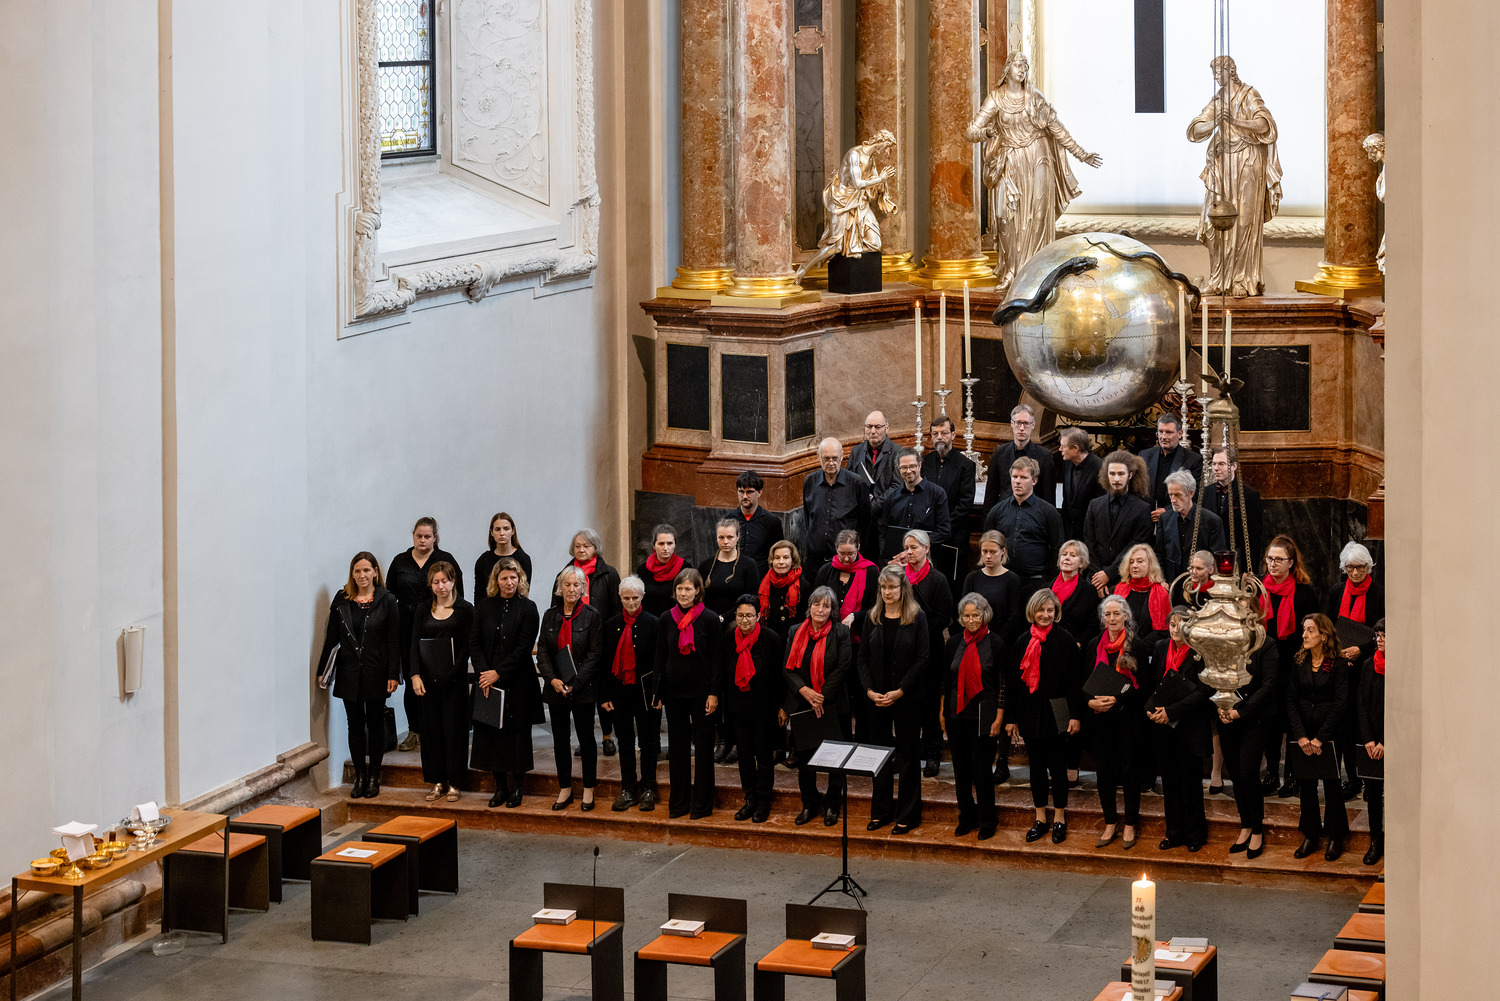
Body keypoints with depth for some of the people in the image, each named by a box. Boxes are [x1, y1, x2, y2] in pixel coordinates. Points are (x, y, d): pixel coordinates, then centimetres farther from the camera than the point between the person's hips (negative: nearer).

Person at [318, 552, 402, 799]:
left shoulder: (387, 601, -4)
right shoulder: (341, 600, 3)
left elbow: (394, 640, -5)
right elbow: (331, 637, 6)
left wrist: (393, 674, -10)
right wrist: (322, 669, 1)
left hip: (376, 672, -2)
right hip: (349, 673, 2)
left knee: (375, 723, 6)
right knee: (355, 724, 6)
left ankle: (374, 776, 15)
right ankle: (360, 776, 14)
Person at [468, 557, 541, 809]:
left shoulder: (527, 608, -4)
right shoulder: (484, 606, 7)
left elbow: (524, 648, -9)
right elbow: (474, 643, 4)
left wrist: (498, 673, -13)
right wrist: (484, 674, -10)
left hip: (517, 682, -3)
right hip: (488, 681, 3)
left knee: (515, 733, 0)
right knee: (491, 733, 4)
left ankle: (514, 788, 8)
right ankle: (500, 787, 14)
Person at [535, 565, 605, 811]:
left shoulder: (592, 616, -4)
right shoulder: (550, 616, 7)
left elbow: (595, 654, -8)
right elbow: (542, 650, 4)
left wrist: (575, 683, -15)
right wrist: (552, 679, -11)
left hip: (583, 689, -4)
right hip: (556, 688, 4)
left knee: (586, 738, 2)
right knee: (560, 739, 8)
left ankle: (588, 789, 12)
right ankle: (565, 789, 18)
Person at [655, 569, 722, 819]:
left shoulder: (710, 619, -5)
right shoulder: (667, 620, 5)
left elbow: (716, 658, -5)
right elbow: (660, 658, 10)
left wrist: (714, 693, -10)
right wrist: (658, 692, 5)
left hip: (701, 692, -3)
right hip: (674, 691, 3)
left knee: (703, 747, 3)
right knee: (677, 747, 9)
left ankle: (701, 804, 10)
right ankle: (679, 802, 17)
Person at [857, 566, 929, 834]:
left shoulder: (917, 617, -5)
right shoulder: (872, 618, 6)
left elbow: (922, 660, -9)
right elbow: (863, 658, 7)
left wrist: (900, 691, -15)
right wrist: (869, 690, -7)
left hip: (907, 697, -4)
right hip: (877, 698, 4)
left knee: (908, 754, 2)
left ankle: (907, 815, 8)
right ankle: (881, 812, 18)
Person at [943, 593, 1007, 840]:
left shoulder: (994, 644, -5)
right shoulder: (955, 642, 7)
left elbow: (1002, 683, -4)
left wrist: (999, 717, -7)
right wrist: (943, 711, 12)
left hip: (983, 713, -4)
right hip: (957, 713, 4)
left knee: (982, 768, -2)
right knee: (961, 768, 8)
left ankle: (987, 821, 11)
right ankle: (967, 818, 20)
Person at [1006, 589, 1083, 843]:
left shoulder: (1065, 639, -5)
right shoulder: (1023, 641, 5)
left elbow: (1075, 680, -6)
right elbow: (1012, 680, 9)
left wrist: (1076, 715, -11)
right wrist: (1011, 717, 7)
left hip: (1056, 715, -4)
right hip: (1030, 714, 4)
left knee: (1057, 767, 3)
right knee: (1036, 767, 11)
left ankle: (1059, 819, 15)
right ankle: (1040, 819, 20)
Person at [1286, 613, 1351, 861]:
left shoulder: (1338, 664, -9)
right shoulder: (1298, 662, 5)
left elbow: (1340, 703, -12)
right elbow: (1291, 699, 3)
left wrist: (1320, 738, -14)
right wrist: (1300, 736, -8)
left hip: (1329, 732, -4)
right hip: (1303, 731, 4)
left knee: (1331, 784, 1)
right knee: (1306, 784, 7)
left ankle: (1335, 837, 12)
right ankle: (1310, 836, 17)